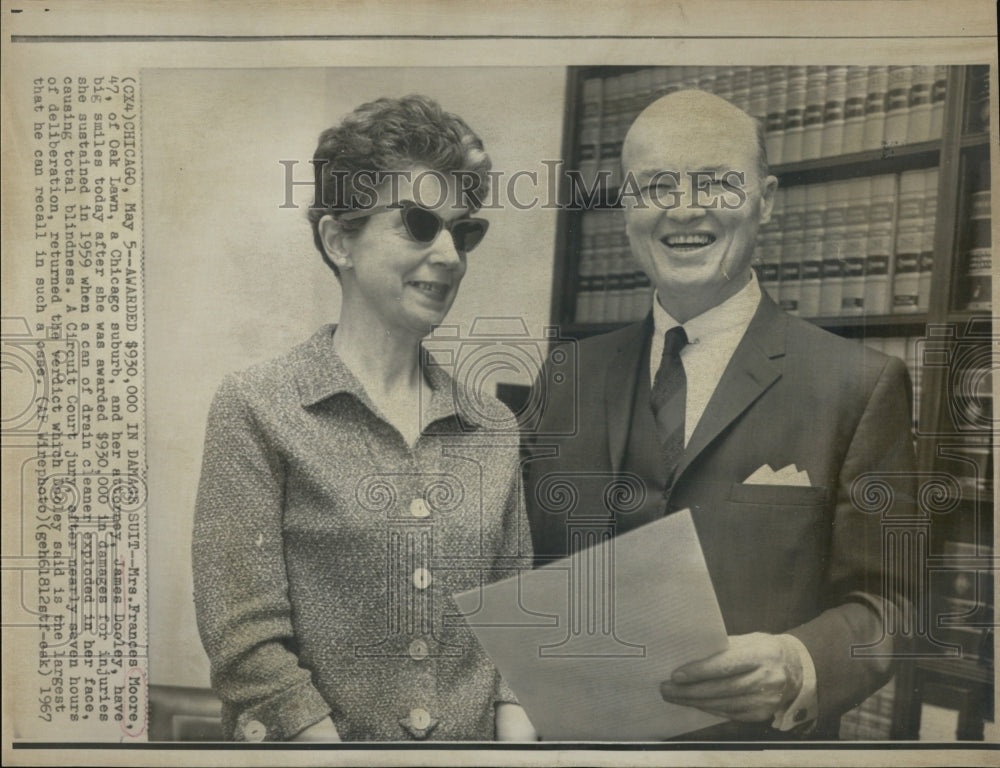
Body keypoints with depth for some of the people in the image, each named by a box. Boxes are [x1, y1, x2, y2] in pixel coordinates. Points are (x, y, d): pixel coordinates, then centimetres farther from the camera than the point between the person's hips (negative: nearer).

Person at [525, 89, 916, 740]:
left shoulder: (862, 386, -10)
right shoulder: (567, 379, 0)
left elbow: (884, 601, -10)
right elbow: (536, 571, 5)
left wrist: (799, 668, -28)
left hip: (760, 738, -2)